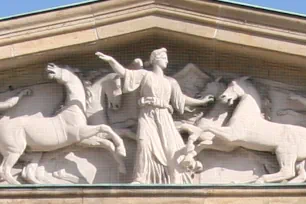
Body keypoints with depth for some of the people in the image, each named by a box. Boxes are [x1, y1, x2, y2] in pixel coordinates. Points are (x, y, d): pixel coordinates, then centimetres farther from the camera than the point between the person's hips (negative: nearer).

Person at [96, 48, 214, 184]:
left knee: (172, 146, -8)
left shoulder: (170, 82, 22)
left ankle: (176, 180, -1)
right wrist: (111, 60, -18)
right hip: (148, 116, -4)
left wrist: (201, 102, 32)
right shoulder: (145, 74, 9)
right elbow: (124, 73, -2)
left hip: (164, 118, 4)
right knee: (145, 144, -22)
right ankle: (140, 180, -24)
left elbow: (182, 99, 28)